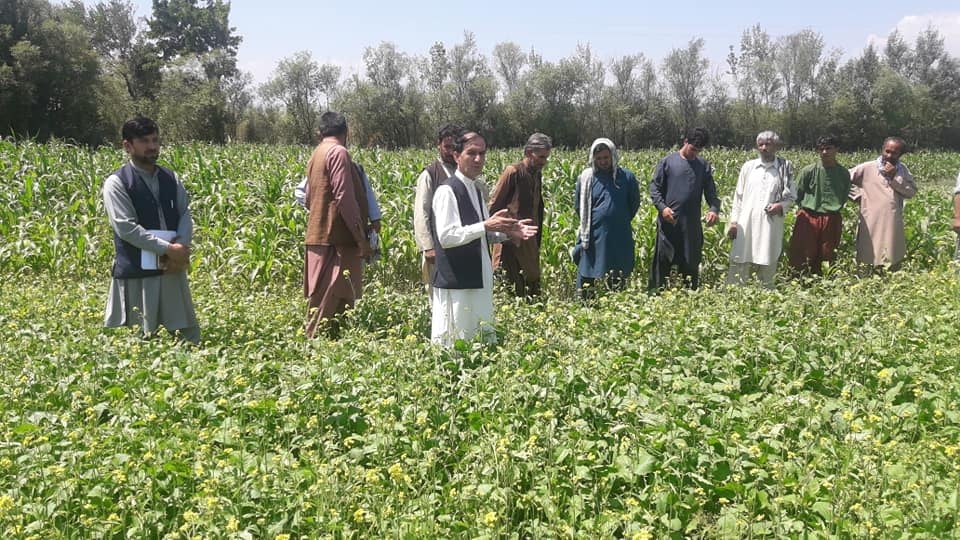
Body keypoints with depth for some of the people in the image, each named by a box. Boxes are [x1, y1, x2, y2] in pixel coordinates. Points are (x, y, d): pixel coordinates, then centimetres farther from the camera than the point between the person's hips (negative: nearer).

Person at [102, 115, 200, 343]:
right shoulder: (117, 183, -6)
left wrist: (182, 249, -14)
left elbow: (185, 214, 5)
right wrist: (168, 249, -19)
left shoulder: (171, 179, 11)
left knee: (189, 336, 9)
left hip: (172, 270, 5)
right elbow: (127, 228, -14)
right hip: (135, 274, -5)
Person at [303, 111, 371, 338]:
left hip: (318, 236, 9)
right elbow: (345, 198, -17)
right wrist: (361, 239, -15)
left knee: (321, 298, 12)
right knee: (331, 302, -7)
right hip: (338, 238, -9)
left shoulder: (316, 154, 18)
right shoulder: (338, 152, -10)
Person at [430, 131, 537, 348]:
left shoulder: (476, 191, 15)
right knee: (455, 345, -3)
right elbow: (446, 237, -22)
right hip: (456, 282, -9)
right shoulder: (447, 191, -13)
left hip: (479, 279, 9)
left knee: (485, 339, 15)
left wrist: (507, 232, 5)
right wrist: (486, 226, -27)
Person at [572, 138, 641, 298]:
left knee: (618, 283, 9)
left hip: (620, 239, 1)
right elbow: (579, 206, 10)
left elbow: (634, 203, 12)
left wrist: (621, 222, 11)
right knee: (586, 282, 1)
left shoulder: (627, 177, 0)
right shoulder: (586, 178, 0)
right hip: (593, 238, 0)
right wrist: (590, 223, 10)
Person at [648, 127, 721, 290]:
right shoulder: (667, 162, 0)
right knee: (662, 263, 0)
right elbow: (654, 188, 0)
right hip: (668, 223, -3)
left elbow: (711, 192, 9)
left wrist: (714, 209, -11)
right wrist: (662, 207, -16)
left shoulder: (704, 166, 9)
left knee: (691, 265, 10)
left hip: (692, 225, 3)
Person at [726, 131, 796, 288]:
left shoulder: (785, 168, 5)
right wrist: (734, 221, 5)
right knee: (739, 266, 1)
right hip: (746, 224, 1)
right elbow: (738, 196, 10)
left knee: (767, 269, 4)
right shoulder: (748, 167, 8)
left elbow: (792, 197, 9)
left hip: (771, 226, -1)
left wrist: (781, 206, -12)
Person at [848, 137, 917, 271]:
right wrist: (859, 197, -4)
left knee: (892, 265, 8)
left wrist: (895, 177, -8)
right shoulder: (867, 168, 0)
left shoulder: (902, 170, 10)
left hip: (893, 224, 3)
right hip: (871, 223, -3)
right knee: (869, 266, 0)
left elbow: (911, 192, 1)